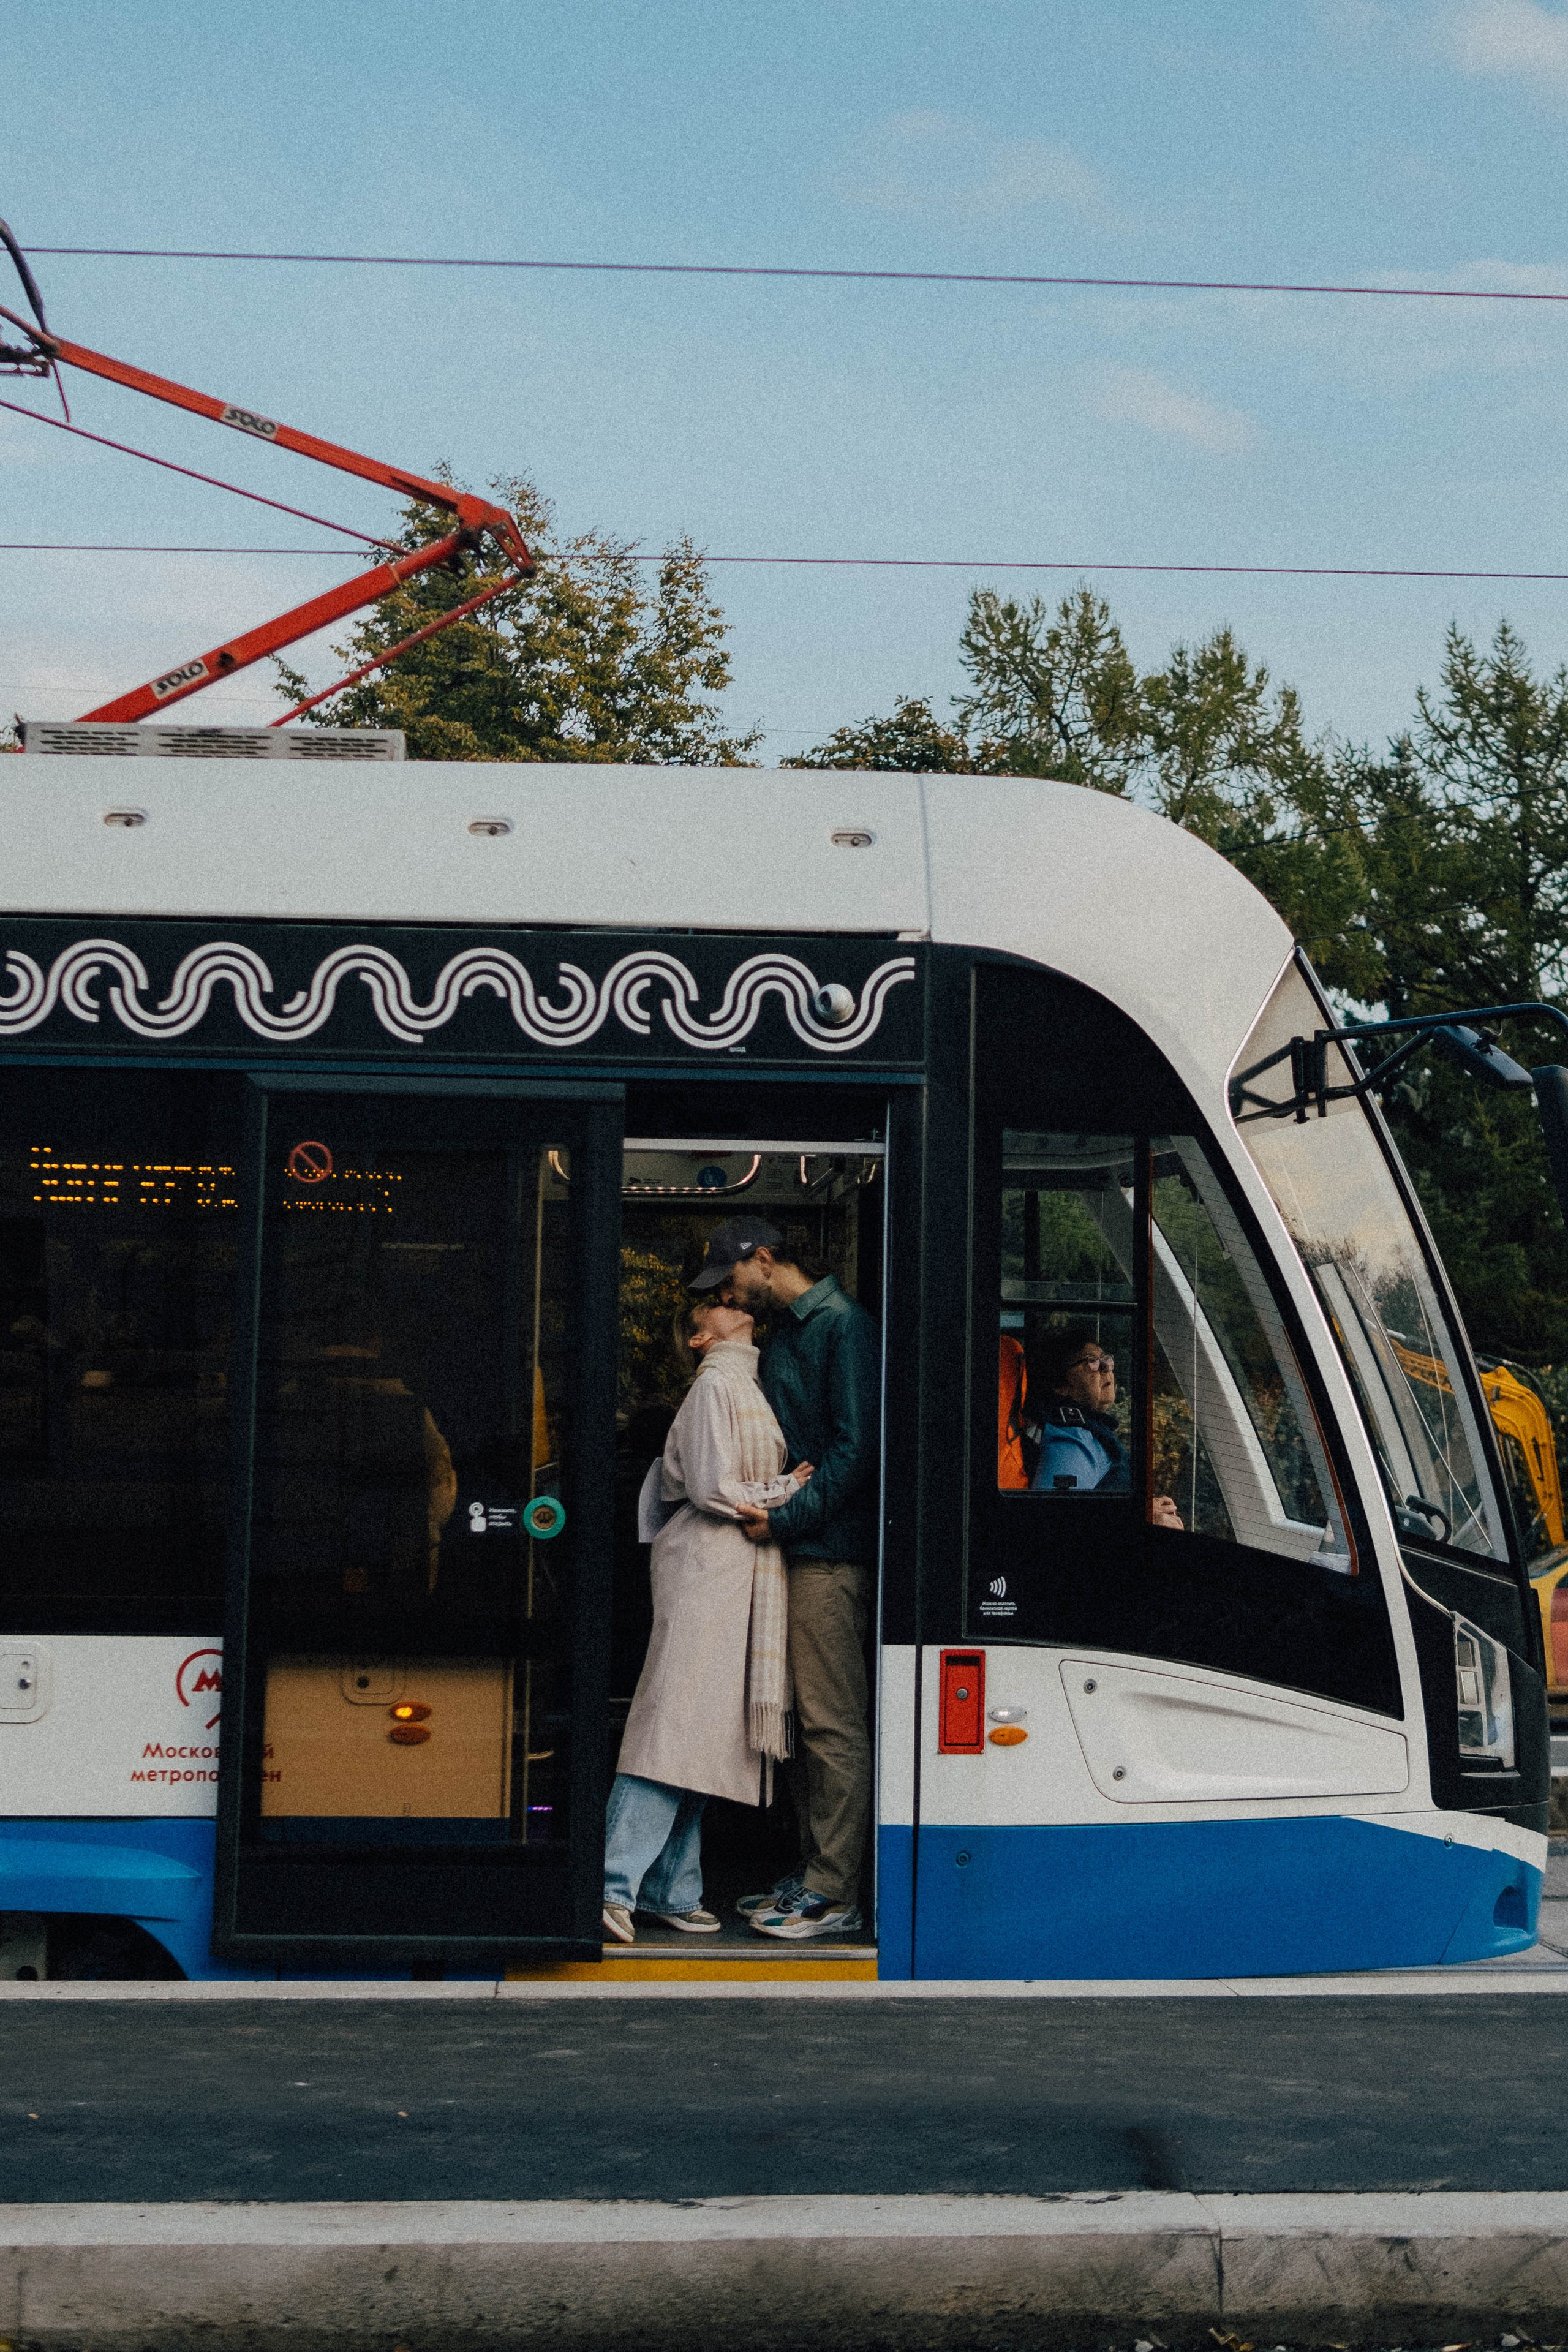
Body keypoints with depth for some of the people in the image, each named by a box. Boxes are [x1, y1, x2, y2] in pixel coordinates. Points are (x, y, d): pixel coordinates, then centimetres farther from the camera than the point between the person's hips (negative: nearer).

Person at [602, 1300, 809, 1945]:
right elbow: (712, 1490, -15)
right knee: (676, 1723, -13)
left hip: (739, 1574, 9)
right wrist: (785, 1492, -6)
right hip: (706, 1569, -9)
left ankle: (671, 1889, 11)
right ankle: (615, 1884, -12)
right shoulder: (714, 1387, -8)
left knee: (706, 1729, 8)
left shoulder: (746, 1385, 21)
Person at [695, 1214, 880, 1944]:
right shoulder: (781, 1330, 19)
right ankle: (814, 1871, 20)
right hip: (790, 1549, 9)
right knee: (796, 1720, 12)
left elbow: (854, 1446, -15)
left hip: (830, 1552, -9)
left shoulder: (843, 1324, -9)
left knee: (831, 1723, -7)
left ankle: (834, 1895, -4)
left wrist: (787, 1517, -16)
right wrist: (764, 1512, 1)